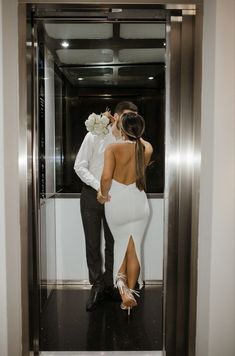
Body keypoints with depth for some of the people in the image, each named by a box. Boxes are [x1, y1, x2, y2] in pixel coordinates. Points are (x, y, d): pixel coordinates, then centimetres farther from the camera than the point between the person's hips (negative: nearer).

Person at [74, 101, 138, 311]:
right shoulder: (95, 136, -6)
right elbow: (80, 166, -7)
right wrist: (99, 187, -15)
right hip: (91, 194, -1)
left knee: (113, 244, 8)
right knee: (92, 244, 5)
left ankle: (108, 284, 23)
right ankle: (97, 286, 18)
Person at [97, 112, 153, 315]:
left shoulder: (113, 148, -13)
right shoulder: (147, 149, -3)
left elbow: (106, 177, -23)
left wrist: (103, 194, -7)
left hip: (116, 202, -1)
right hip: (138, 202, 1)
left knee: (121, 243, 23)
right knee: (134, 248, 12)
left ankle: (120, 278, 3)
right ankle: (130, 293, 16)